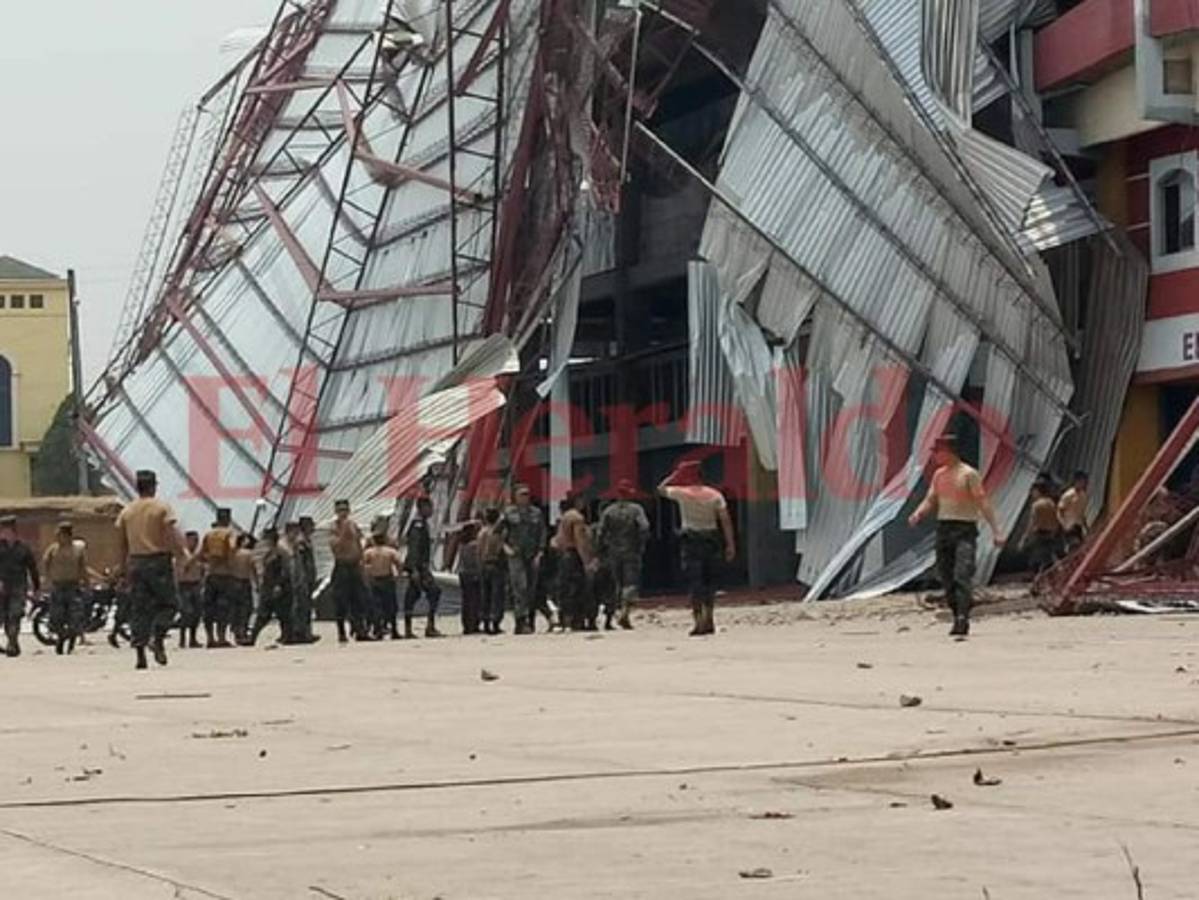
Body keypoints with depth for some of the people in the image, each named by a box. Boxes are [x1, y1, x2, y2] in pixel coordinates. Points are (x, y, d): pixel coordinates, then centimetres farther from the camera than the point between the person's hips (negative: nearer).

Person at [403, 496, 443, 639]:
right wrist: (414, 570, -25)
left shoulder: (423, 524, 18)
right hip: (418, 567, -10)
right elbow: (413, 548, -20)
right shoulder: (418, 525, -13)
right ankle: (430, 627, -15)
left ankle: (408, 630, 8)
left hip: (422, 566, 10)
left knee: (412, 595, 8)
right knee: (434, 592, -12)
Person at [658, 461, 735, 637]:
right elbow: (725, 520, -5)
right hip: (711, 539, 3)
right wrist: (730, 544, -4)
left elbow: (661, 489, 14)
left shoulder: (681, 493, -5)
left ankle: (699, 621, -12)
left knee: (694, 582, -3)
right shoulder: (714, 495, 0)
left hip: (691, 538, -3)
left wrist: (675, 475, 15)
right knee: (709, 581, 14)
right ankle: (709, 620, 15)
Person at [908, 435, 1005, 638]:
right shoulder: (939, 475, 15)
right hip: (943, 528, 7)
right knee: (947, 578, 6)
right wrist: (918, 514, -6)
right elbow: (931, 501, 16)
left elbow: (983, 502, -9)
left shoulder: (969, 474, -5)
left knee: (962, 575, -18)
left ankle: (962, 619, -24)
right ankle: (958, 618, 15)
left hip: (965, 529, -7)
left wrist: (995, 531, -14)